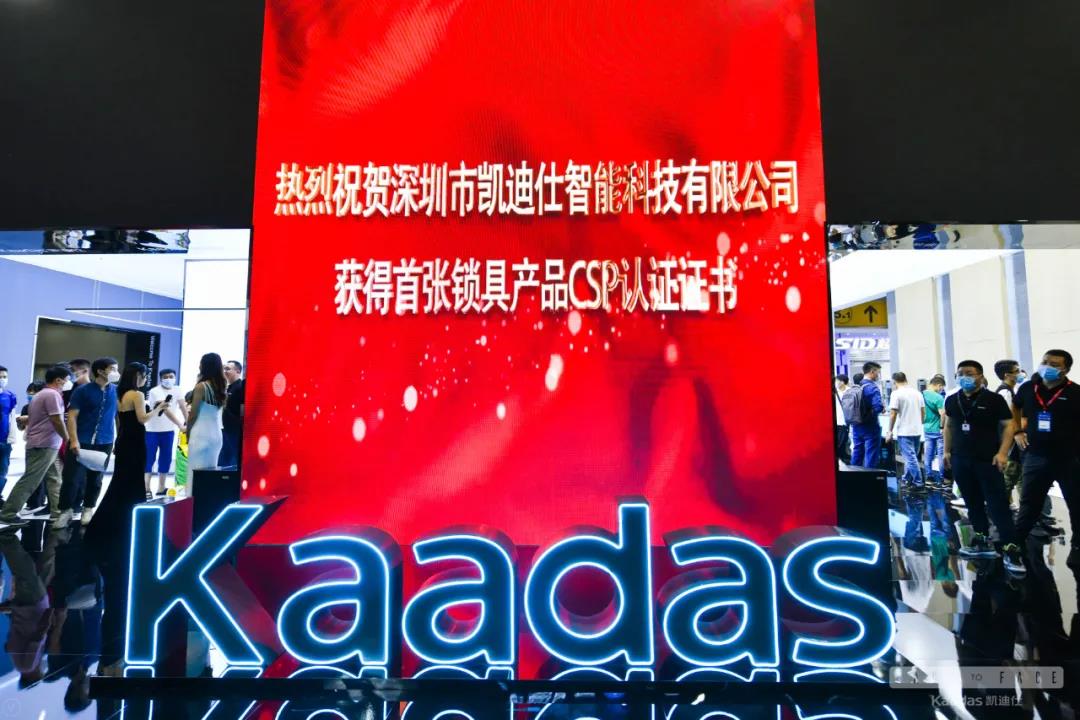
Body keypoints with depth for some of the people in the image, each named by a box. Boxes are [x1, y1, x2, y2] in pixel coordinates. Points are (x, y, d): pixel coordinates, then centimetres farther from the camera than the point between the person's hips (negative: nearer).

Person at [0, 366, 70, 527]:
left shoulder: (40, 394, 18)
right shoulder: (53, 394, -14)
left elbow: (32, 419, 23)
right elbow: (57, 421, -16)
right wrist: (68, 440, -8)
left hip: (42, 444, 10)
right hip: (45, 446, -10)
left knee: (54, 479, 11)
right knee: (29, 481, -7)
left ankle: (57, 511, 12)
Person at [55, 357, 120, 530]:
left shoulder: (117, 391, 5)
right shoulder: (82, 391, -4)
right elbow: (72, 416, -6)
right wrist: (74, 440, -15)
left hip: (104, 443, 3)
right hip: (81, 442, -3)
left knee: (95, 478, 11)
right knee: (72, 477, -2)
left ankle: (88, 509, 23)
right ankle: (66, 510, 11)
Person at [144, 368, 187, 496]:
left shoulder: (176, 391, 0)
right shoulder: (155, 391, -18)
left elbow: (182, 407, -2)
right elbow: (166, 410, -28)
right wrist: (180, 425, -36)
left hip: (168, 430, 5)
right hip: (152, 430, -5)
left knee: (166, 459, 7)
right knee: (149, 458, -3)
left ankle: (161, 488, 16)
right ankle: (146, 488, 2)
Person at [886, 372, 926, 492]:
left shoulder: (896, 393, -11)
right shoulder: (917, 392, 9)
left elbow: (893, 414, -14)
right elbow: (923, 411, 14)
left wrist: (890, 431, -8)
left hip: (904, 431, -7)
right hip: (917, 430, 7)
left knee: (910, 458, -3)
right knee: (911, 457, 17)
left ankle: (918, 483, -3)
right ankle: (907, 480, 26)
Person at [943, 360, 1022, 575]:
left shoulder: (994, 399, -6)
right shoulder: (952, 401, 8)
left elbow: (1007, 426, -5)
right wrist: (947, 451, 13)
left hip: (988, 460, -5)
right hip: (960, 460, 5)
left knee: (998, 504, -6)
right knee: (973, 503, 13)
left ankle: (1011, 549, -3)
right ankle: (982, 542, 24)